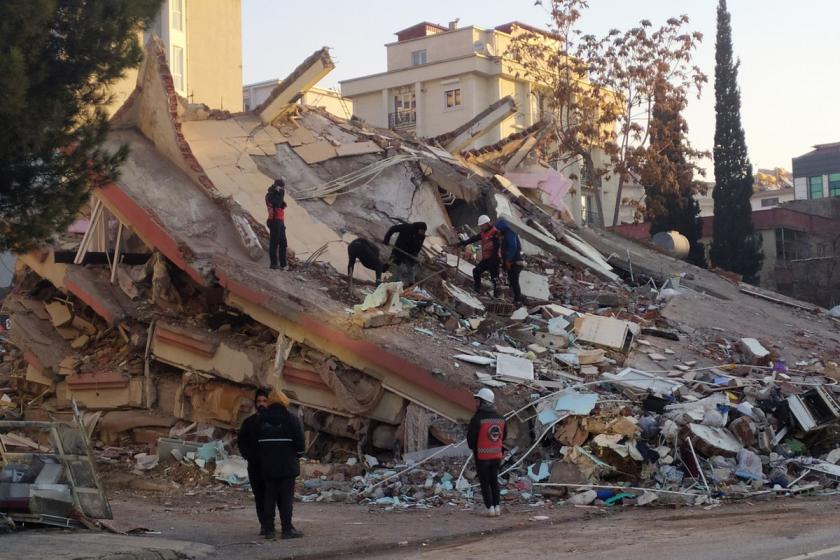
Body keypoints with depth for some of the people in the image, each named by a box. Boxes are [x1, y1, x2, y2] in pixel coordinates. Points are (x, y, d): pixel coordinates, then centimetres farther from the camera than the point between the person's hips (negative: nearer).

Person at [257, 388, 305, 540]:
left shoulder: (262, 419, 5)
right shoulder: (291, 418, -7)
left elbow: (257, 441, 7)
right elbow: (299, 441, -7)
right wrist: (297, 456, 9)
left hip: (268, 465, 4)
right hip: (287, 465, -4)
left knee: (269, 496, 9)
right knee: (286, 497, -1)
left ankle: (268, 529, 9)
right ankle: (287, 529, -2)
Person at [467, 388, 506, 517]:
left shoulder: (477, 418, -17)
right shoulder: (500, 418, 3)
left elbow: (471, 437, -12)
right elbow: (504, 435, 12)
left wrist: (473, 448, 8)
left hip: (482, 456, -5)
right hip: (497, 455, 5)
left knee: (485, 483, 4)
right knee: (494, 481, 16)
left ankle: (490, 508, 1)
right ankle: (497, 506, 13)